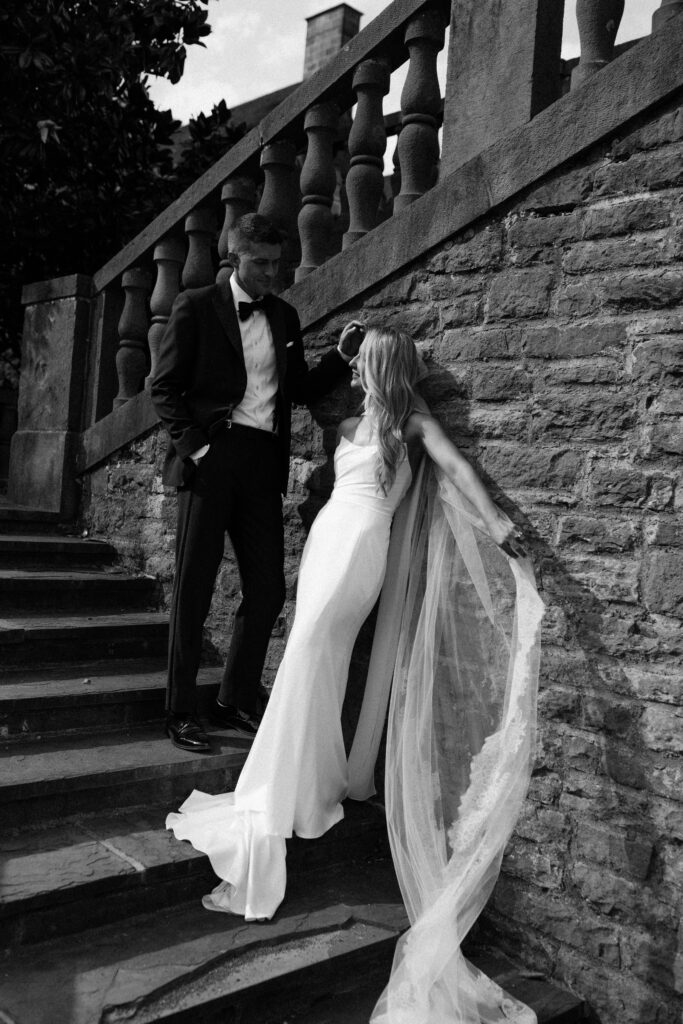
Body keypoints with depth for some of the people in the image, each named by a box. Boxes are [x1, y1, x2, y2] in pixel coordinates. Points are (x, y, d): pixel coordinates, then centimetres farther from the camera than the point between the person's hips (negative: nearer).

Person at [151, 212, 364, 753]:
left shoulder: (284, 315, 17)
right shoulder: (196, 305, 4)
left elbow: (299, 389, 18)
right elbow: (165, 388, 1)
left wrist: (342, 357, 4)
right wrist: (193, 445, -11)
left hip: (264, 464, 5)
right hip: (211, 459, -4)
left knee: (267, 591, 5)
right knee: (194, 588, 0)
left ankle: (238, 702, 21)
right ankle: (181, 712, 11)